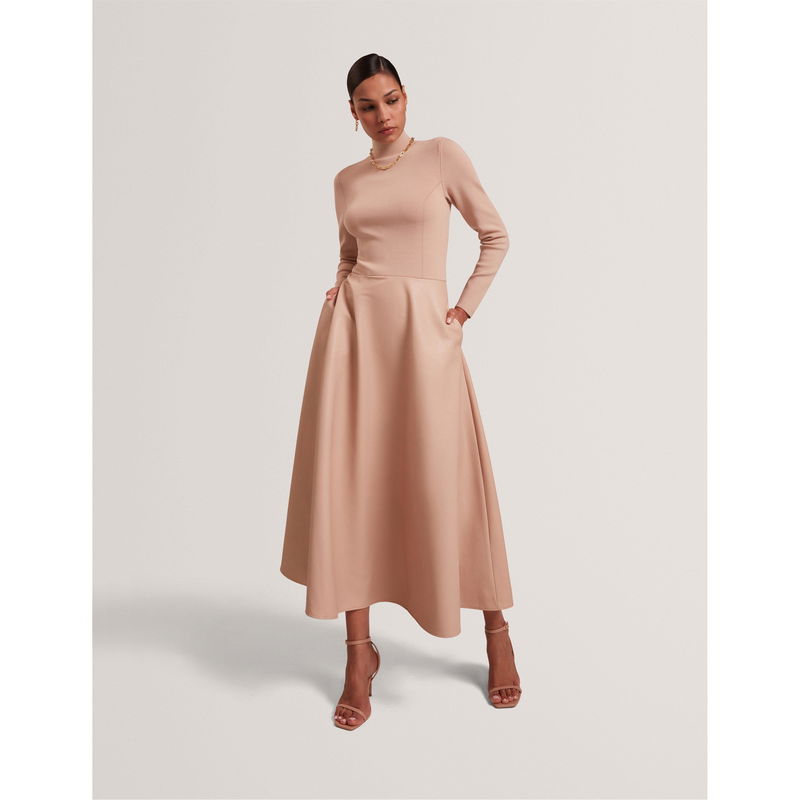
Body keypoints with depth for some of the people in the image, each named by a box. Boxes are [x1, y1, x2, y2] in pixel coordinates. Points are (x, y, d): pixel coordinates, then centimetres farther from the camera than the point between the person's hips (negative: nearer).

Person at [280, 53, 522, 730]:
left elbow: (496, 236, 8)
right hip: (353, 327, 4)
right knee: (348, 481, -1)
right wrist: (341, 293, 7)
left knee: (448, 484, -2)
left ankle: (497, 634, 20)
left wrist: (465, 309, 1)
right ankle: (360, 649, 12)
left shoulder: (442, 155, 5)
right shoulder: (346, 182, 15)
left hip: (423, 330, -3)